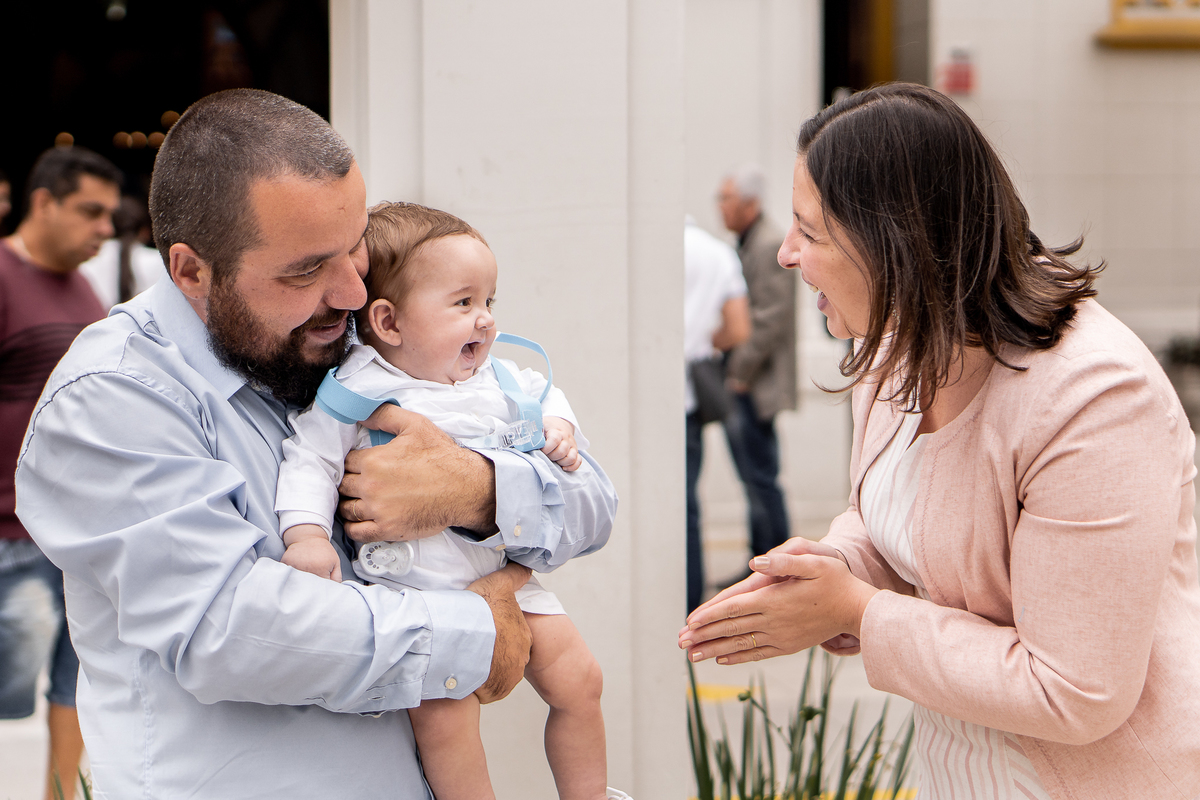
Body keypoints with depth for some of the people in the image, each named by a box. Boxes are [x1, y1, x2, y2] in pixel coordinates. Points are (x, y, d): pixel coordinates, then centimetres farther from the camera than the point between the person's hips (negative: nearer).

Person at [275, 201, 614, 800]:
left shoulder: (495, 378, 7)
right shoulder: (354, 391, -11)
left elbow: (541, 395, 25)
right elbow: (312, 457, -11)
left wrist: (559, 429, 5)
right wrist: (306, 531, -23)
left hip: (503, 574, 6)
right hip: (412, 587, -6)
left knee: (578, 680, 6)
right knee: (443, 713, -21)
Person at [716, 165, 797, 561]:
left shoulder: (770, 245, -14)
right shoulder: (747, 243, 17)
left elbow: (771, 320, -19)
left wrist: (741, 373, -16)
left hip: (755, 386, -10)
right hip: (743, 384, 10)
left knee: (760, 477, -6)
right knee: (753, 476, 13)